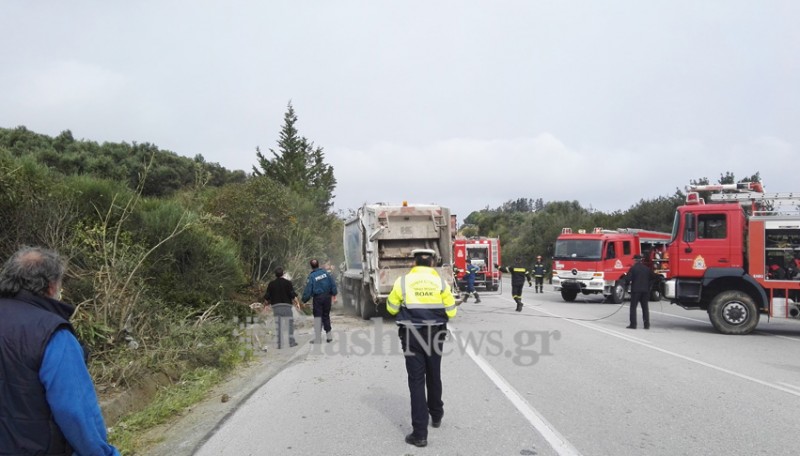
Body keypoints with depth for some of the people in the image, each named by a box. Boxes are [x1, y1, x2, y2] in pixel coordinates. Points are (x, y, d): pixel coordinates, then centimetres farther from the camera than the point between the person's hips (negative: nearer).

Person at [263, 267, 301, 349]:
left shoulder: (271, 284, 6)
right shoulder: (288, 283, -1)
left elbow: (266, 297, 6)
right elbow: (293, 295, -8)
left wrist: (266, 305, 21)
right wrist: (297, 303, 0)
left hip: (275, 306, 2)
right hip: (286, 306, -2)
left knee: (278, 326, 5)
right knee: (290, 324, 9)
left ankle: (279, 343, 1)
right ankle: (291, 341, 7)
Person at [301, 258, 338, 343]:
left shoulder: (311, 276, -9)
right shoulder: (326, 273, 1)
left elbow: (308, 289, -9)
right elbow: (333, 283, 3)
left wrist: (304, 300, -2)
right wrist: (334, 294, 11)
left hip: (317, 298, -4)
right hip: (327, 296, 4)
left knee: (317, 316, 1)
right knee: (326, 316, 15)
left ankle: (317, 338, -4)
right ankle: (328, 336, 18)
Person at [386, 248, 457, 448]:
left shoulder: (403, 281, -6)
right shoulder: (440, 281, -4)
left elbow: (392, 308, 3)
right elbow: (451, 311, -1)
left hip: (412, 336, -2)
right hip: (435, 335, 2)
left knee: (416, 381, 1)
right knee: (434, 377, 21)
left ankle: (420, 433, -1)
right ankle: (436, 416, 42)